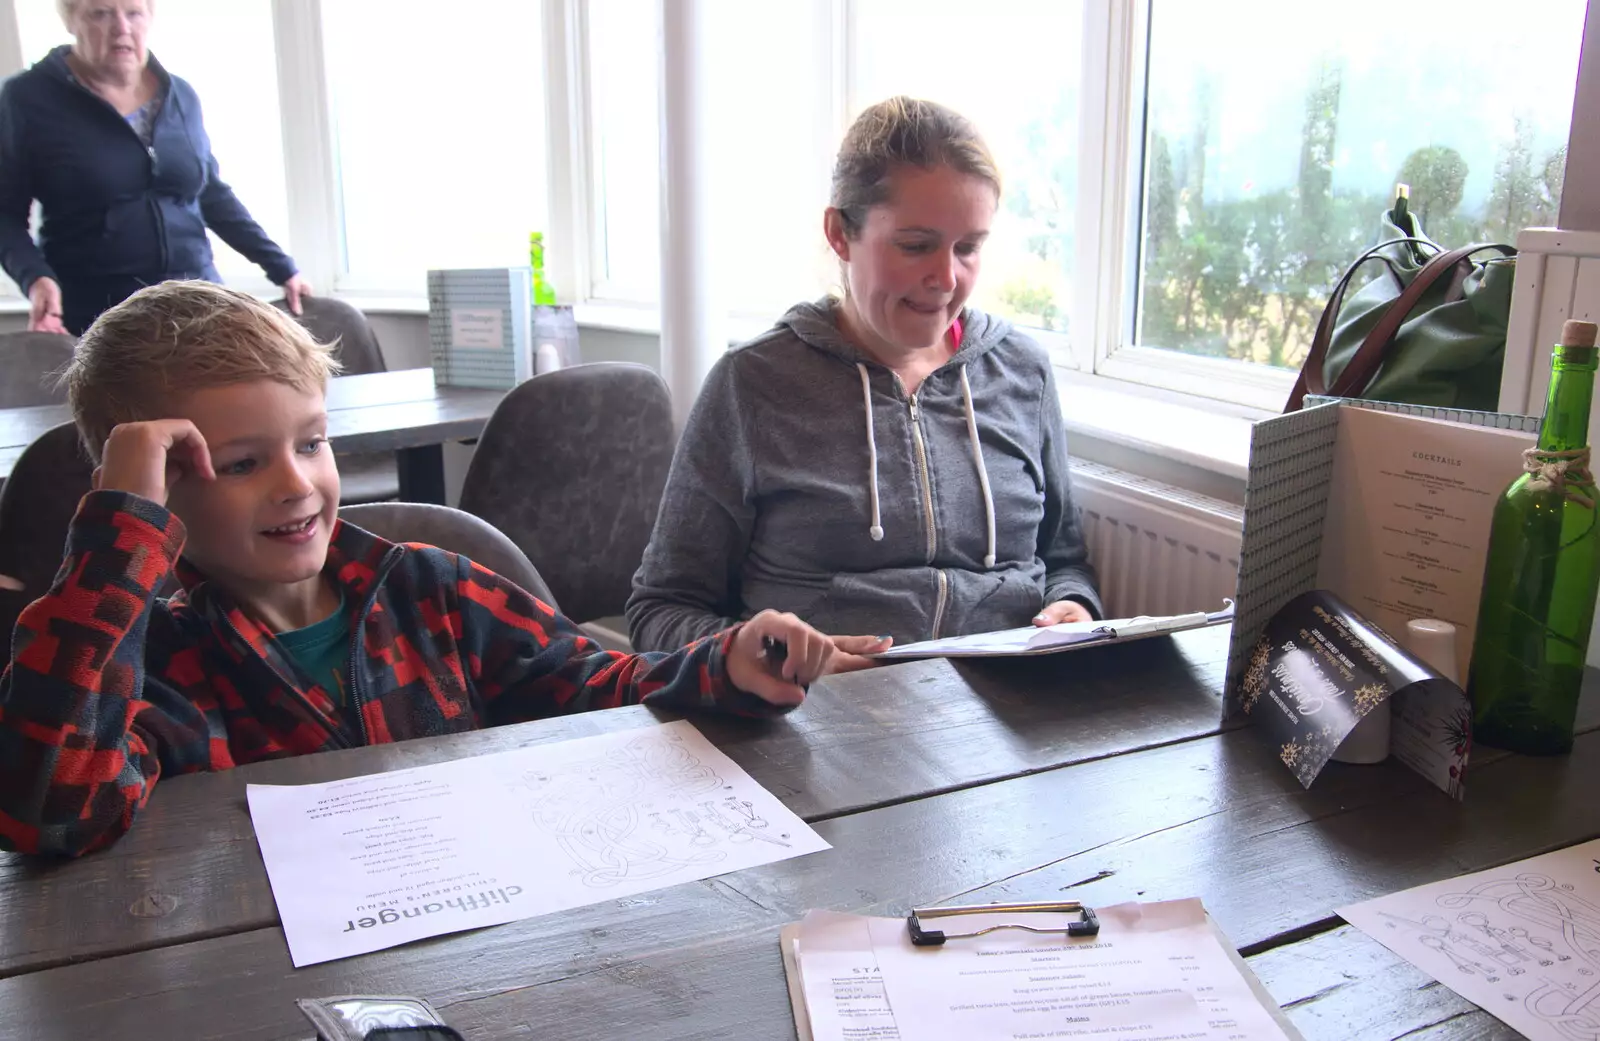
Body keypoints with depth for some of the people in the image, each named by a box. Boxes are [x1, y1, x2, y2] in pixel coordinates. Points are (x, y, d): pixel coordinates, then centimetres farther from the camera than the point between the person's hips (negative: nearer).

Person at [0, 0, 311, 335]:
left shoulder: (180, 96, 9)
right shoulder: (28, 98, -2)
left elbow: (212, 194, 17)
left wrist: (281, 268, 12)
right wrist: (34, 277, -20)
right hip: (92, 313, -3)